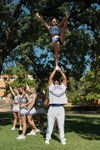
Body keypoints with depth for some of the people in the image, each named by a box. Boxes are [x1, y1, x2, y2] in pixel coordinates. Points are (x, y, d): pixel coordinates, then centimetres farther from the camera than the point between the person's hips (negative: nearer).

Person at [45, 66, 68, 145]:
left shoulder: (63, 87, 22)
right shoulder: (51, 87, 20)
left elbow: (65, 78, 19)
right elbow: (50, 78, 18)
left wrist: (60, 70, 26)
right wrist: (55, 70, 25)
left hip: (60, 108, 1)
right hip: (52, 108, -1)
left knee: (61, 125, 4)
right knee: (50, 125, 3)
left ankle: (62, 139, 12)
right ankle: (47, 138, 12)